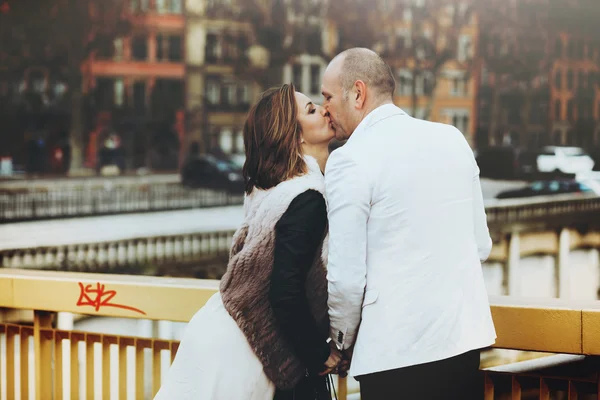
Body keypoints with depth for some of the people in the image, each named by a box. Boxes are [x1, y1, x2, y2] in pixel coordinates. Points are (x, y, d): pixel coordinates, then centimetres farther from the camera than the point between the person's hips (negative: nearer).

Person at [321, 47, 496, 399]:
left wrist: (343, 340, 7)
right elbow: (481, 245, 14)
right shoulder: (452, 139, 9)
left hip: (396, 352, -6)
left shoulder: (350, 161, -9)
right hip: (466, 336, 6)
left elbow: (347, 278, -9)